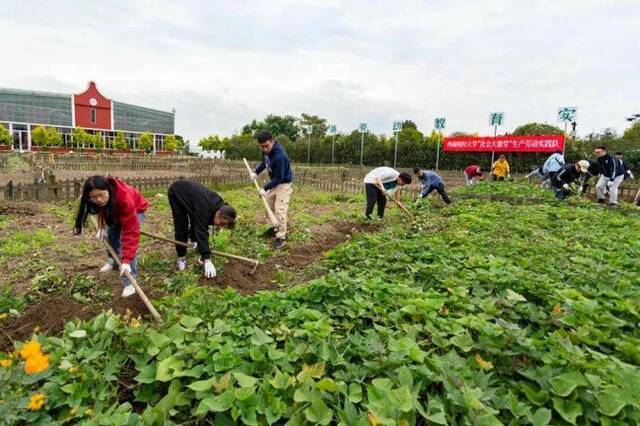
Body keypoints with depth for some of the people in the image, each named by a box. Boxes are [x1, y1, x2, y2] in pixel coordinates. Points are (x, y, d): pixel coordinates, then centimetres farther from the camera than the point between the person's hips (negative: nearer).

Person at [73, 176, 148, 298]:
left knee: (126, 240, -22)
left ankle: (129, 282, -19)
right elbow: (102, 209, -1)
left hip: (136, 210, -6)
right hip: (115, 210, 6)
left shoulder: (125, 199, -47)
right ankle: (112, 260, 43)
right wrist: (101, 227, -14)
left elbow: (130, 232, -47)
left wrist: (126, 260, -51)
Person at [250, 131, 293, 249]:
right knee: (268, 203, 20)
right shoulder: (266, 150, -8)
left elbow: (279, 178, -29)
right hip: (274, 182, 9)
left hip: (284, 183, -9)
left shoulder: (279, 156, -35)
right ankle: (277, 226, 36)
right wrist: (256, 172, 2)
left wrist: (265, 188, -26)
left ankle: (281, 237, -5)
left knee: (280, 210, -14)